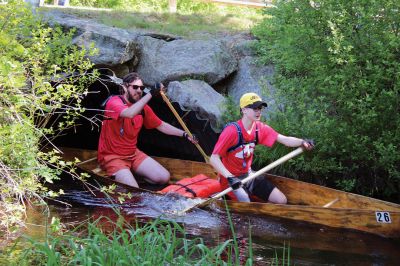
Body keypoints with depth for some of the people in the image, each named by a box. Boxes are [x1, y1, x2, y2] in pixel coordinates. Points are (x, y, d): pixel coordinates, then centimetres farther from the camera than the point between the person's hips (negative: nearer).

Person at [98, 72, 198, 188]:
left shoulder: (143, 107, 4)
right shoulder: (114, 101, -16)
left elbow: (161, 125, 14)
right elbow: (130, 113, -38)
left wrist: (185, 134, 3)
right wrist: (151, 93, -37)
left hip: (133, 154, 7)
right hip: (112, 157, -7)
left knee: (164, 177, -4)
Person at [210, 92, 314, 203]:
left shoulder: (260, 128, -3)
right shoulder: (232, 131, -23)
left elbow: (284, 140, -10)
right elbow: (214, 159, -25)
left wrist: (302, 142, -30)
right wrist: (230, 177, -37)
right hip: (231, 179, -7)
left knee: (282, 201, 1)